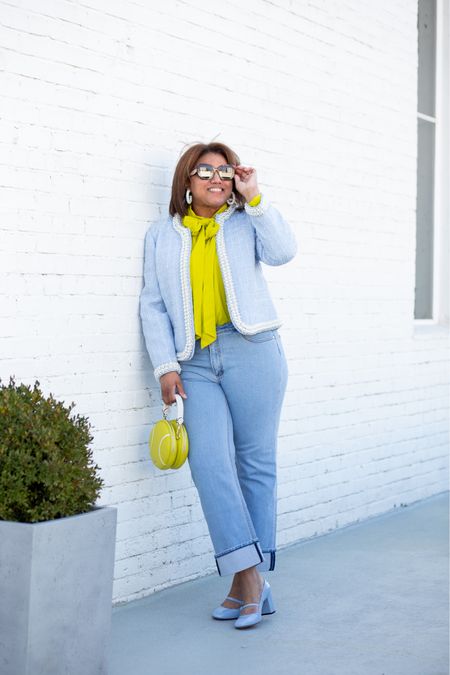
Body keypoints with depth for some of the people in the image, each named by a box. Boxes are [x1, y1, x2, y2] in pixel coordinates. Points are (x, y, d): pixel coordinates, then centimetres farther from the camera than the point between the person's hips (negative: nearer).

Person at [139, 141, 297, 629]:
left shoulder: (245, 223, 14)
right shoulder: (162, 236, 18)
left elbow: (282, 251, -6)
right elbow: (153, 306, 13)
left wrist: (254, 198, -4)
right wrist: (165, 365, 3)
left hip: (251, 350, -1)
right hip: (197, 363, 1)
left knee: (255, 462, -2)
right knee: (208, 459, -15)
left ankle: (250, 580, 5)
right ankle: (249, 580, -14)